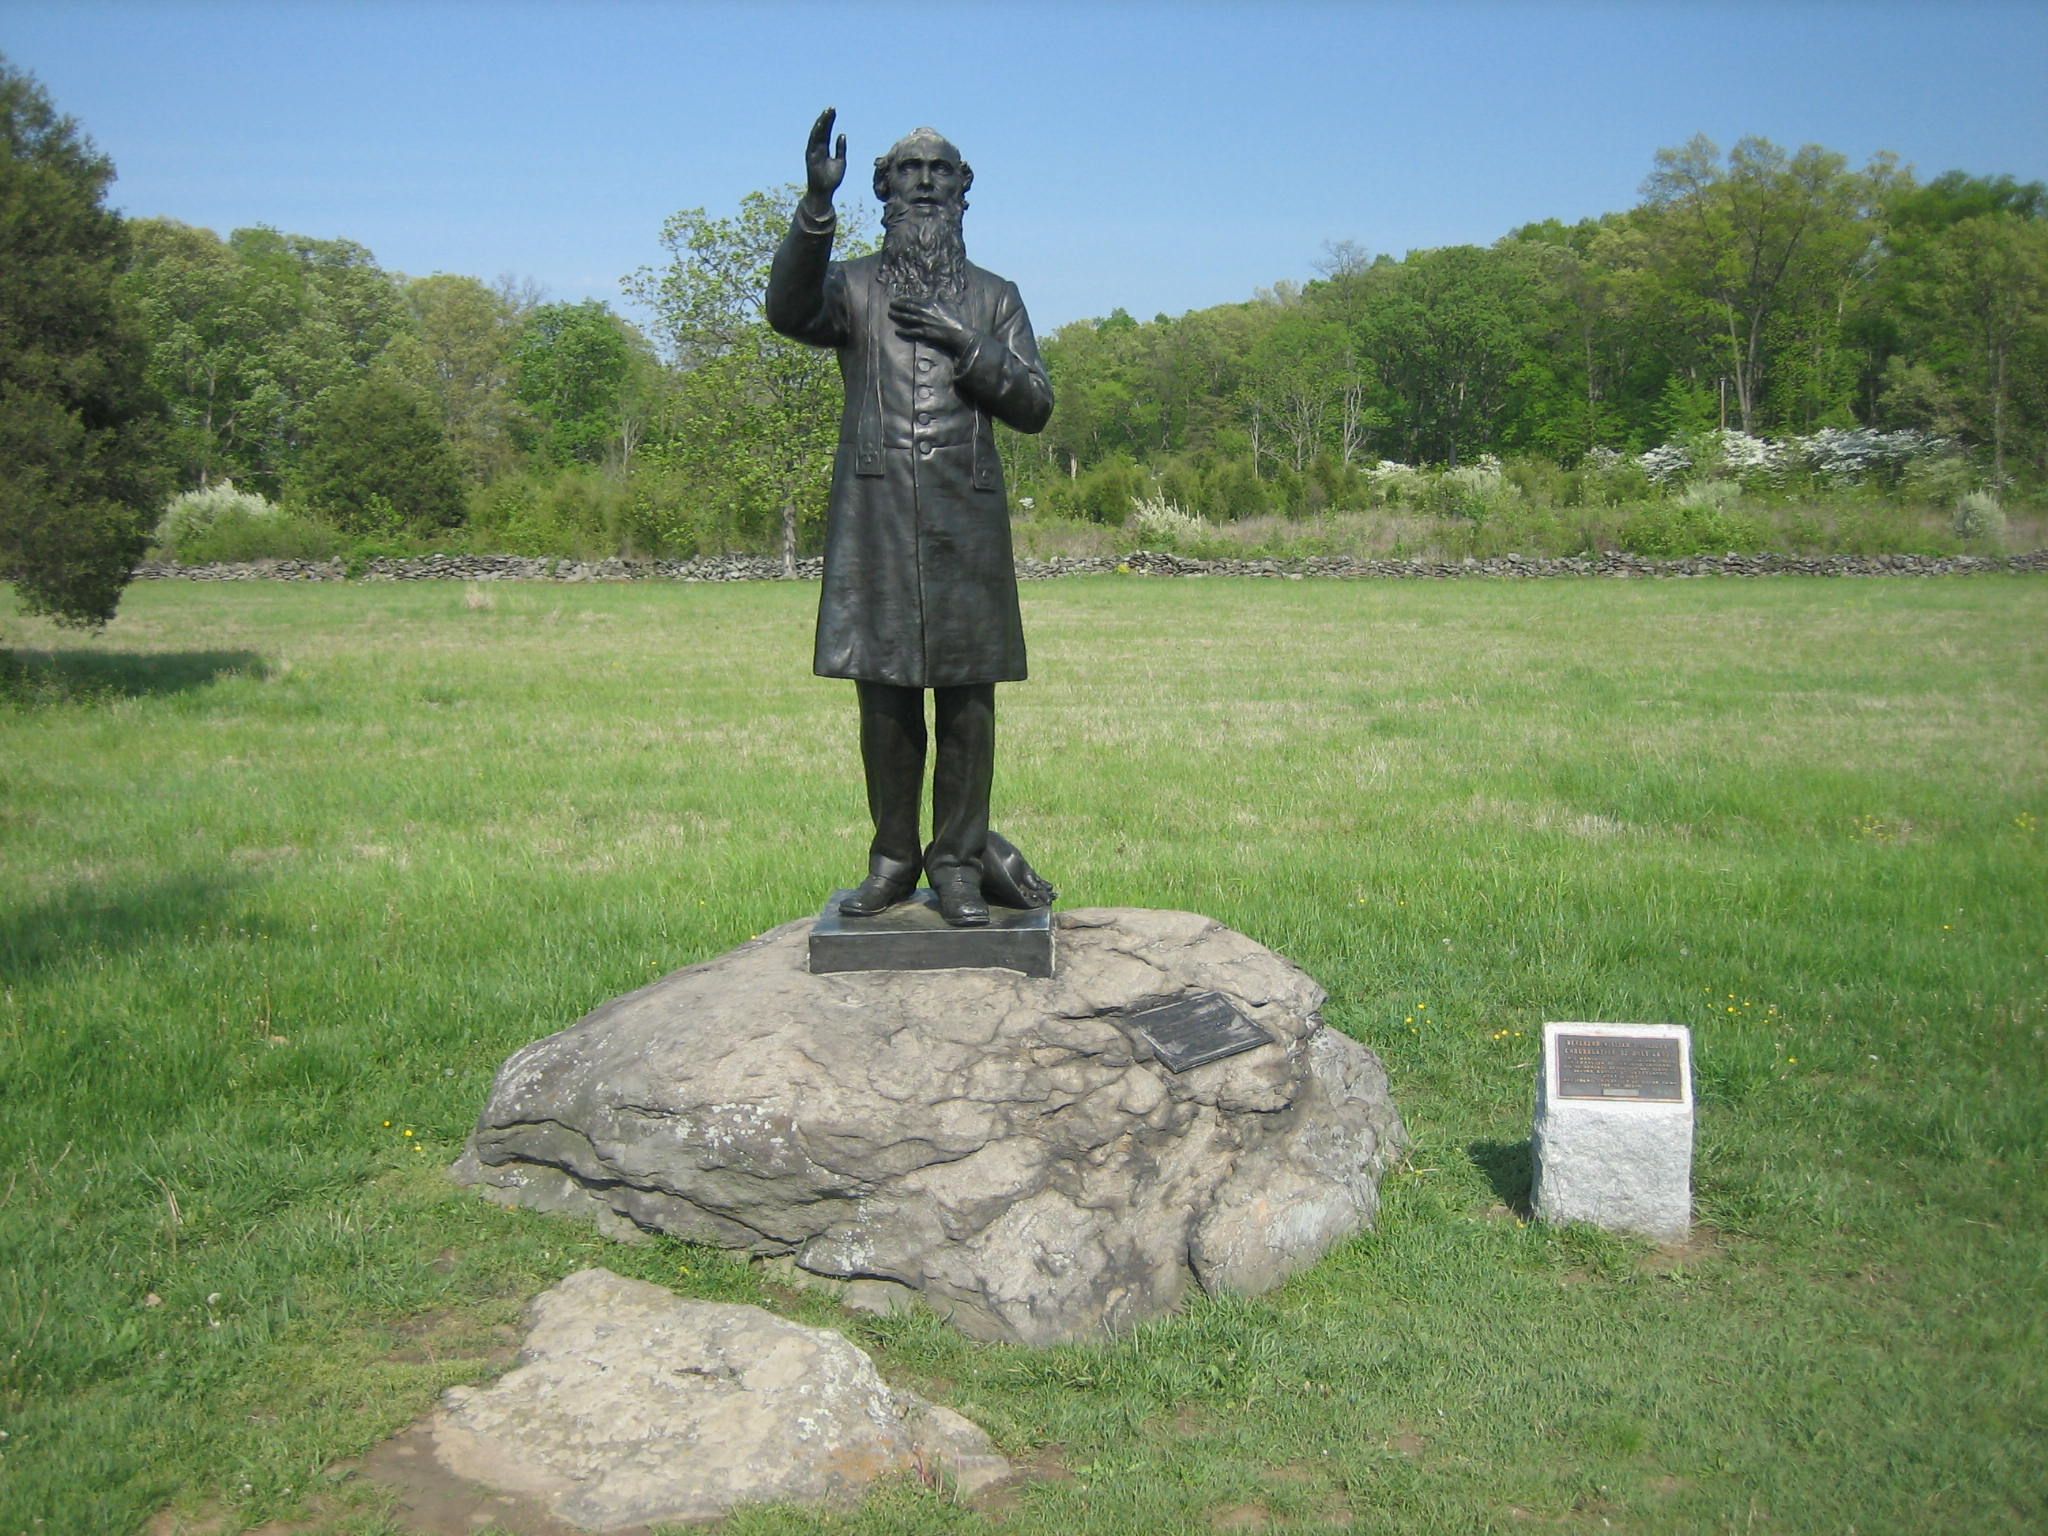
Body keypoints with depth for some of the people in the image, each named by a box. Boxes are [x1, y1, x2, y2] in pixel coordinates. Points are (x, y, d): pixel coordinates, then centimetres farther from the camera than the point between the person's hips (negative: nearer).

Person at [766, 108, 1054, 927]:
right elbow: (789, 311, -11)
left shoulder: (994, 297, 16)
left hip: (966, 517, 1)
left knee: (968, 700, -1)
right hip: (874, 514, -1)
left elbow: (1035, 404, 8)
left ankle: (958, 863, 8)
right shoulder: (854, 285, 12)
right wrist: (817, 203, -23)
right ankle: (893, 859, 14)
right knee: (884, 698, 2)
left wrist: (966, 345, -6)